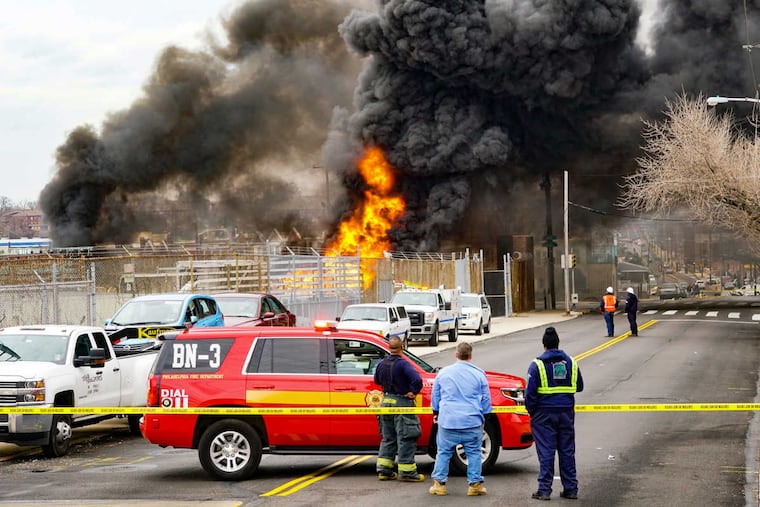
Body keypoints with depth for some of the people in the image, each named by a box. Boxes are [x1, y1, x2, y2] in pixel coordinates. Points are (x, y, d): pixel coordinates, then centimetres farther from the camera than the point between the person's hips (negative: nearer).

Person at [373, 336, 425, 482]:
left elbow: (377, 380, 21)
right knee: (405, 439, -1)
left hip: (386, 402, 7)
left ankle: (384, 470, 13)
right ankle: (406, 471, 1)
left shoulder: (382, 363, 5)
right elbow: (417, 379, -30)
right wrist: (413, 392, -15)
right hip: (402, 404, -7)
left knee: (388, 438, 15)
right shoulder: (403, 364, -17)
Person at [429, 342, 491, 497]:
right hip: (472, 422, -1)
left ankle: (439, 483, 7)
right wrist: (483, 418, 21)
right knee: (474, 453, 6)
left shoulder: (443, 373, 5)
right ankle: (475, 484, 4)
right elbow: (486, 400, 8)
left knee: (443, 452, 8)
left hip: (448, 421, 1)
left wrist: (437, 414, 29)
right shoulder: (479, 374, 1)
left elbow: (435, 397, 15)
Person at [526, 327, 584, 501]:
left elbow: (530, 391, -12)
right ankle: (571, 489, 13)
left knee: (546, 452, -1)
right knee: (567, 451, 10)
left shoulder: (537, 364, -9)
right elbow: (579, 387, 16)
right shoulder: (571, 363, 6)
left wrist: (531, 410, 0)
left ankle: (544, 490, -2)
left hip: (544, 414, -4)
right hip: (566, 413, 4)